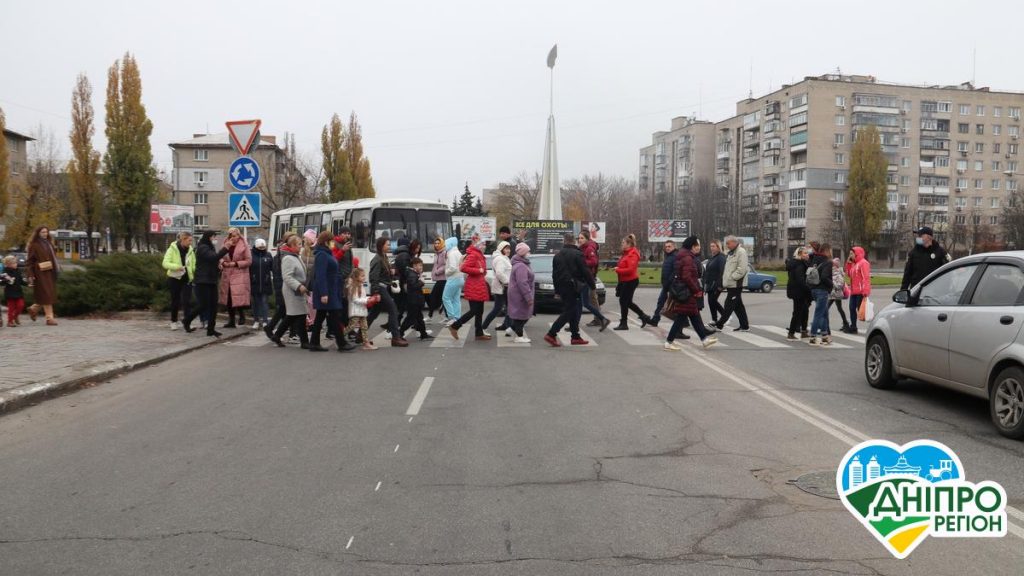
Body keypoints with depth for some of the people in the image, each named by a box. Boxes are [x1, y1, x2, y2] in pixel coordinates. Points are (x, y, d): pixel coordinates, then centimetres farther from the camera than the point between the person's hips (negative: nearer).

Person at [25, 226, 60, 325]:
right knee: (46, 295, -9)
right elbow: (30, 261, -7)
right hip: (40, 273, -7)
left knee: (50, 294, 9)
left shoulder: (49, 243, 16)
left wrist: (57, 269, 13)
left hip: (50, 272, 7)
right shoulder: (34, 245, -4)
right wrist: (30, 275, -13)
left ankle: (33, 308, 31)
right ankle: (49, 318, -6)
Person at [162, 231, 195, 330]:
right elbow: (165, 263, -16)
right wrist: (177, 267, -32)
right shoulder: (172, 249, -8)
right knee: (175, 301, 8)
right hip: (174, 278, -2)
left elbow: (194, 265, 5)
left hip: (187, 279, 2)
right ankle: (174, 321, 24)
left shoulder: (190, 250, 2)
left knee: (187, 301, -7)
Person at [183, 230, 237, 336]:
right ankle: (187, 321, 13)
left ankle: (211, 329, 5)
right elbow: (214, 257, -26)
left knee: (213, 306, 3)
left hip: (211, 281, 9)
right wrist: (226, 247, -27)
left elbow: (214, 259, 21)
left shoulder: (209, 247, 18)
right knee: (203, 305, -8)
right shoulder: (202, 248, -11)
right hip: (202, 282, -9)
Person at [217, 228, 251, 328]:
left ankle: (242, 315, 6)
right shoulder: (226, 245, 11)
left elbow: (249, 261, -4)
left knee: (238, 298, -14)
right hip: (227, 276, 5)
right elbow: (221, 258, 17)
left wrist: (236, 263, -13)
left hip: (240, 276, -5)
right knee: (228, 299, 7)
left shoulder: (244, 246, -3)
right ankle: (231, 320, 16)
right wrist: (223, 263, -5)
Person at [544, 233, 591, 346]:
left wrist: (557, 290, 22)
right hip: (573, 287, -7)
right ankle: (551, 334, -12)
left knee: (572, 312, 15)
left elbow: (554, 274, 16)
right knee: (569, 312, -4)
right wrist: (592, 285, 1)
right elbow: (585, 272, -10)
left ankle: (576, 337, 17)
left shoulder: (557, 255, 12)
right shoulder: (577, 254, -9)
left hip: (562, 287, 7)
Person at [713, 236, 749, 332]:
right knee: (738, 305, 12)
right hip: (731, 284, 10)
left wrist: (732, 277, -18)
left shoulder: (741, 252, -12)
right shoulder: (731, 253, 18)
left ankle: (719, 325, -5)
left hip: (736, 284, -10)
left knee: (729, 305, -6)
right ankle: (744, 326, 17)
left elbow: (742, 269, -20)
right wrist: (725, 279, 12)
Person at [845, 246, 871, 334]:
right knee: (852, 309, 12)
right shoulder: (854, 263, 17)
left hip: (860, 292, -10)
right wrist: (848, 263, 10)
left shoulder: (863, 263, -12)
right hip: (853, 291, 10)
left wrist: (865, 291, -26)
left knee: (861, 310, -8)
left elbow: (866, 277, -19)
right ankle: (853, 327, 21)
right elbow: (849, 274, 20)